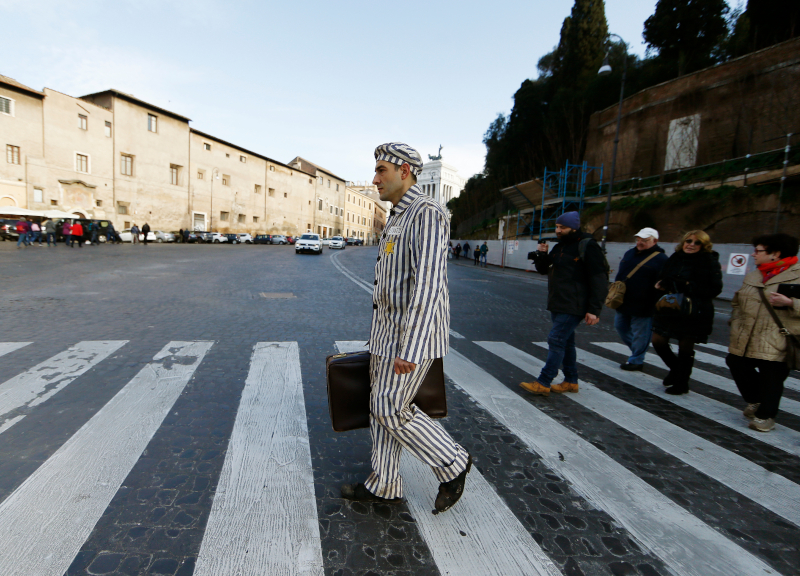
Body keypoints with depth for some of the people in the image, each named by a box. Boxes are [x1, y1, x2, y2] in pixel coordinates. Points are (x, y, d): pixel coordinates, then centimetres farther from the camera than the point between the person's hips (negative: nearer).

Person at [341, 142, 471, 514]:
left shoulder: (427, 213, -17)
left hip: (412, 334, -10)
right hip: (390, 329, 10)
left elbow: (428, 284, -26)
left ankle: (452, 464, 19)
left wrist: (410, 349, -30)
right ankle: (384, 486, 27)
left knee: (392, 410, -2)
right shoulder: (399, 219, 15)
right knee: (382, 406, 13)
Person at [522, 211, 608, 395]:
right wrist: (541, 255, -1)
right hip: (557, 305, 9)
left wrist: (594, 310, -20)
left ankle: (543, 383, -6)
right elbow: (543, 270, 20)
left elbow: (599, 280, -16)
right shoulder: (559, 247, 14)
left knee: (556, 340, -11)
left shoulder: (587, 247, -13)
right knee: (566, 342, 14)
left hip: (573, 307, -9)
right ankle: (571, 381, 26)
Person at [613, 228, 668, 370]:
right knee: (620, 327, 18)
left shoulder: (660, 259, -11)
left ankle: (636, 360, 18)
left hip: (642, 306, -8)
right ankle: (636, 351, 36)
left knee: (640, 333, 4)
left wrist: (653, 307, -20)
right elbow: (620, 275, 18)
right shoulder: (630, 254, 11)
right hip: (624, 303, 8)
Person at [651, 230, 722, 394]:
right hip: (669, 308, 5)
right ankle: (676, 369, 32)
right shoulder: (675, 258, 7)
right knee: (658, 341, 5)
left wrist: (690, 287, -22)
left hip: (694, 312, -5)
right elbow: (663, 278, 19)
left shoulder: (710, 261, -6)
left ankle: (681, 384, 24)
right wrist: (661, 286, -3)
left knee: (685, 348, 6)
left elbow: (715, 289, -12)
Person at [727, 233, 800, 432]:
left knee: (771, 379, 2)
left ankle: (765, 415, 21)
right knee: (737, 365, 15)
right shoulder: (752, 277, 13)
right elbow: (737, 302, 23)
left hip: (776, 343, -7)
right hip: (745, 341, 7)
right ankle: (755, 400, 38)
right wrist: (736, 323, 14)